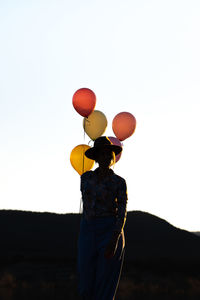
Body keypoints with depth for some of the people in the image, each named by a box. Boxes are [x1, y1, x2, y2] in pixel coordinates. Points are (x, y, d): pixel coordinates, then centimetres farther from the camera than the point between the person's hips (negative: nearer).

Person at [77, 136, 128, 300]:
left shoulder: (120, 182, -3)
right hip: (87, 232, 4)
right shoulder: (86, 177, 9)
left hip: (110, 232, -4)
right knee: (86, 285, 1)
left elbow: (122, 214, -9)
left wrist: (113, 241, -21)